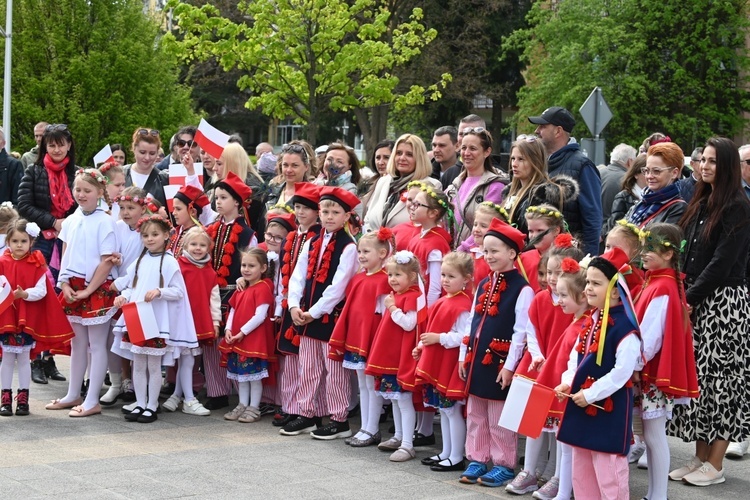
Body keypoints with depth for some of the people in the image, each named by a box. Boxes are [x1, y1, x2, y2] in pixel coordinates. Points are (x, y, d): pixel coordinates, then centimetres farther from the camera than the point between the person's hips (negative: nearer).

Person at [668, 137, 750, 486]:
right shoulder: (700, 205, 14)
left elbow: (721, 264, -16)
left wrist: (690, 299, -16)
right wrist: (681, 295, 3)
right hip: (695, 301, 8)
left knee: (718, 379, -3)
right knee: (696, 378, 7)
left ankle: (714, 465, 3)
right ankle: (700, 458, 14)